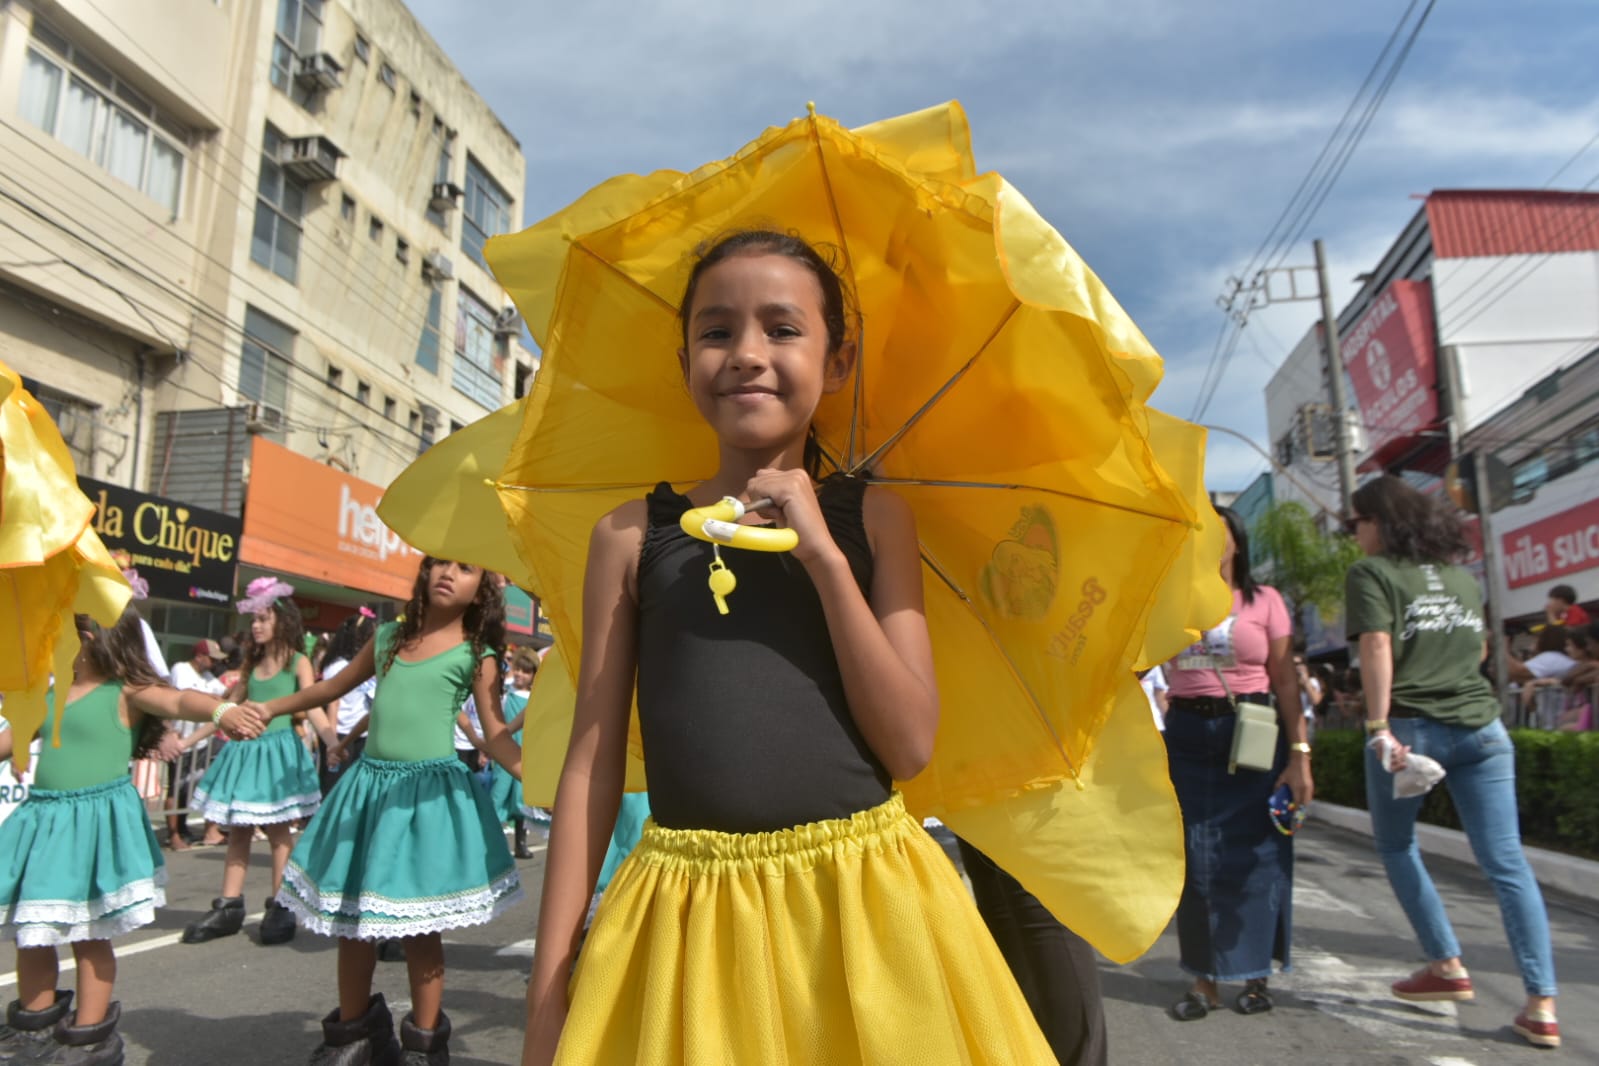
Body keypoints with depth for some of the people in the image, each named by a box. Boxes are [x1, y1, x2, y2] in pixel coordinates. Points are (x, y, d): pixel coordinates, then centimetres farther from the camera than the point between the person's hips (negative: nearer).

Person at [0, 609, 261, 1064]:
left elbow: (179, 701, -29)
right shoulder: (52, 693, 11)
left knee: (90, 935, 4)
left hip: (98, 819, -7)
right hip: (45, 817, 7)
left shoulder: (126, 693, -11)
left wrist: (220, 709, -50)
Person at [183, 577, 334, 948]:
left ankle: (279, 909, 6)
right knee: (237, 830, 8)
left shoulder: (297, 662, -3)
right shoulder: (252, 662, 13)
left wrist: (335, 743, -26)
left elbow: (314, 709, -12)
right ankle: (229, 908, 15)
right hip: (244, 749, 6)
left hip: (278, 750, -6)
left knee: (277, 830, -1)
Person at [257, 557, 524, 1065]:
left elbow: (496, 735, -7)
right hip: (368, 784, 5)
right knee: (349, 917, 13)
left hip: (429, 791, -5)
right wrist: (269, 708, 23)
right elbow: (333, 686, 22)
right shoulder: (388, 636, 9)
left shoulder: (476, 656, -3)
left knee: (419, 926, 1)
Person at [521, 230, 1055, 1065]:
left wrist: (825, 555, -14)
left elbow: (911, 745, -5)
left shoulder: (873, 518, 2)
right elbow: (591, 760, 1)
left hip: (862, 901, 1)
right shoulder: (633, 534, 1)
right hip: (686, 914, 0)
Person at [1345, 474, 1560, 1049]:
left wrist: (1379, 725, -18)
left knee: (1396, 846, 16)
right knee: (1506, 861, 3)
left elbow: (1377, 646, -16)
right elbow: (1479, 649, 24)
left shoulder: (1372, 574, -4)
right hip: (1480, 726, 5)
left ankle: (1447, 965, 17)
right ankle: (1542, 1005, 2)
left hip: (1411, 725, -5)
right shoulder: (1461, 574, 16)